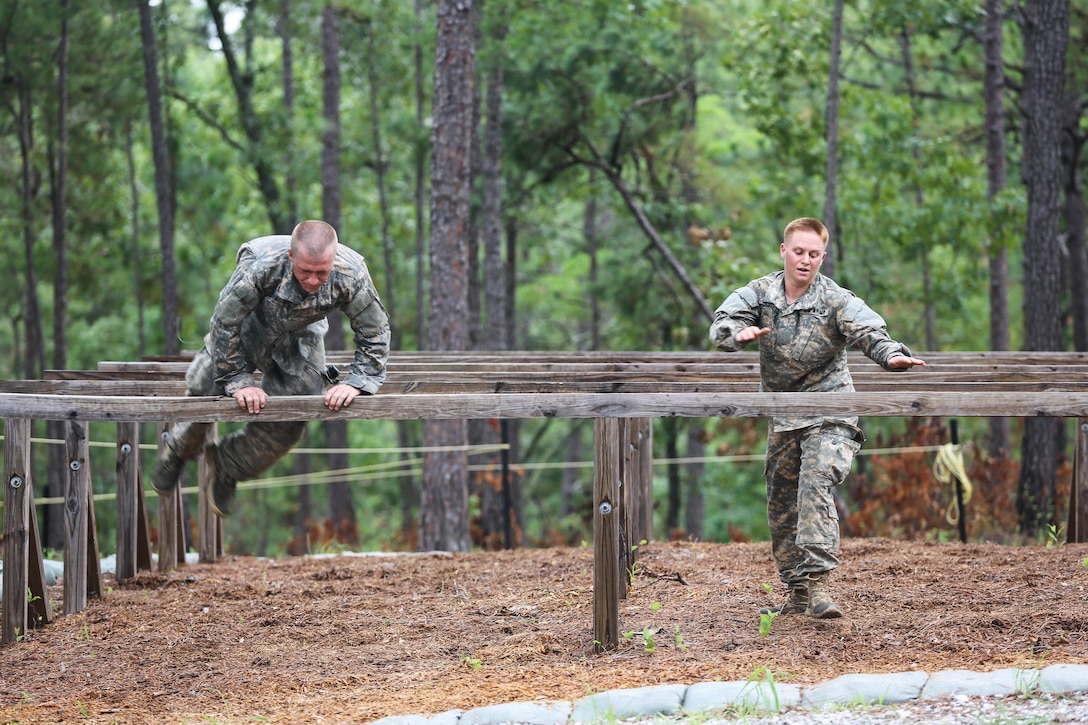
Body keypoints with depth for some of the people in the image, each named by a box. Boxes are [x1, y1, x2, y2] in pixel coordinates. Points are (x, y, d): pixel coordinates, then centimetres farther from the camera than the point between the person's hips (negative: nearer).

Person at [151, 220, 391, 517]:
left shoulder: (351, 277, -36)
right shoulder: (260, 267, -42)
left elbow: (375, 335, -20)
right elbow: (225, 324, -29)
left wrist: (355, 382, -30)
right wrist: (238, 381, -27)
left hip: (300, 336, 2)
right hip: (249, 323, -2)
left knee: (291, 419, -6)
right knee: (205, 387, -1)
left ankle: (227, 465, 22)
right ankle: (178, 449, 34)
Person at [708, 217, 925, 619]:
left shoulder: (836, 299, -8)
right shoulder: (759, 293, 1)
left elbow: (869, 331, -21)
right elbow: (721, 325, -11)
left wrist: (892, 355, -43)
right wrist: (739, 333, -35)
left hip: (827, 409, -5)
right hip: (783, 415, 5)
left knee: (815, 484, -26)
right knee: (781, 502, 10)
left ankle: (818, 582, -30)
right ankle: (798, 594, 21)